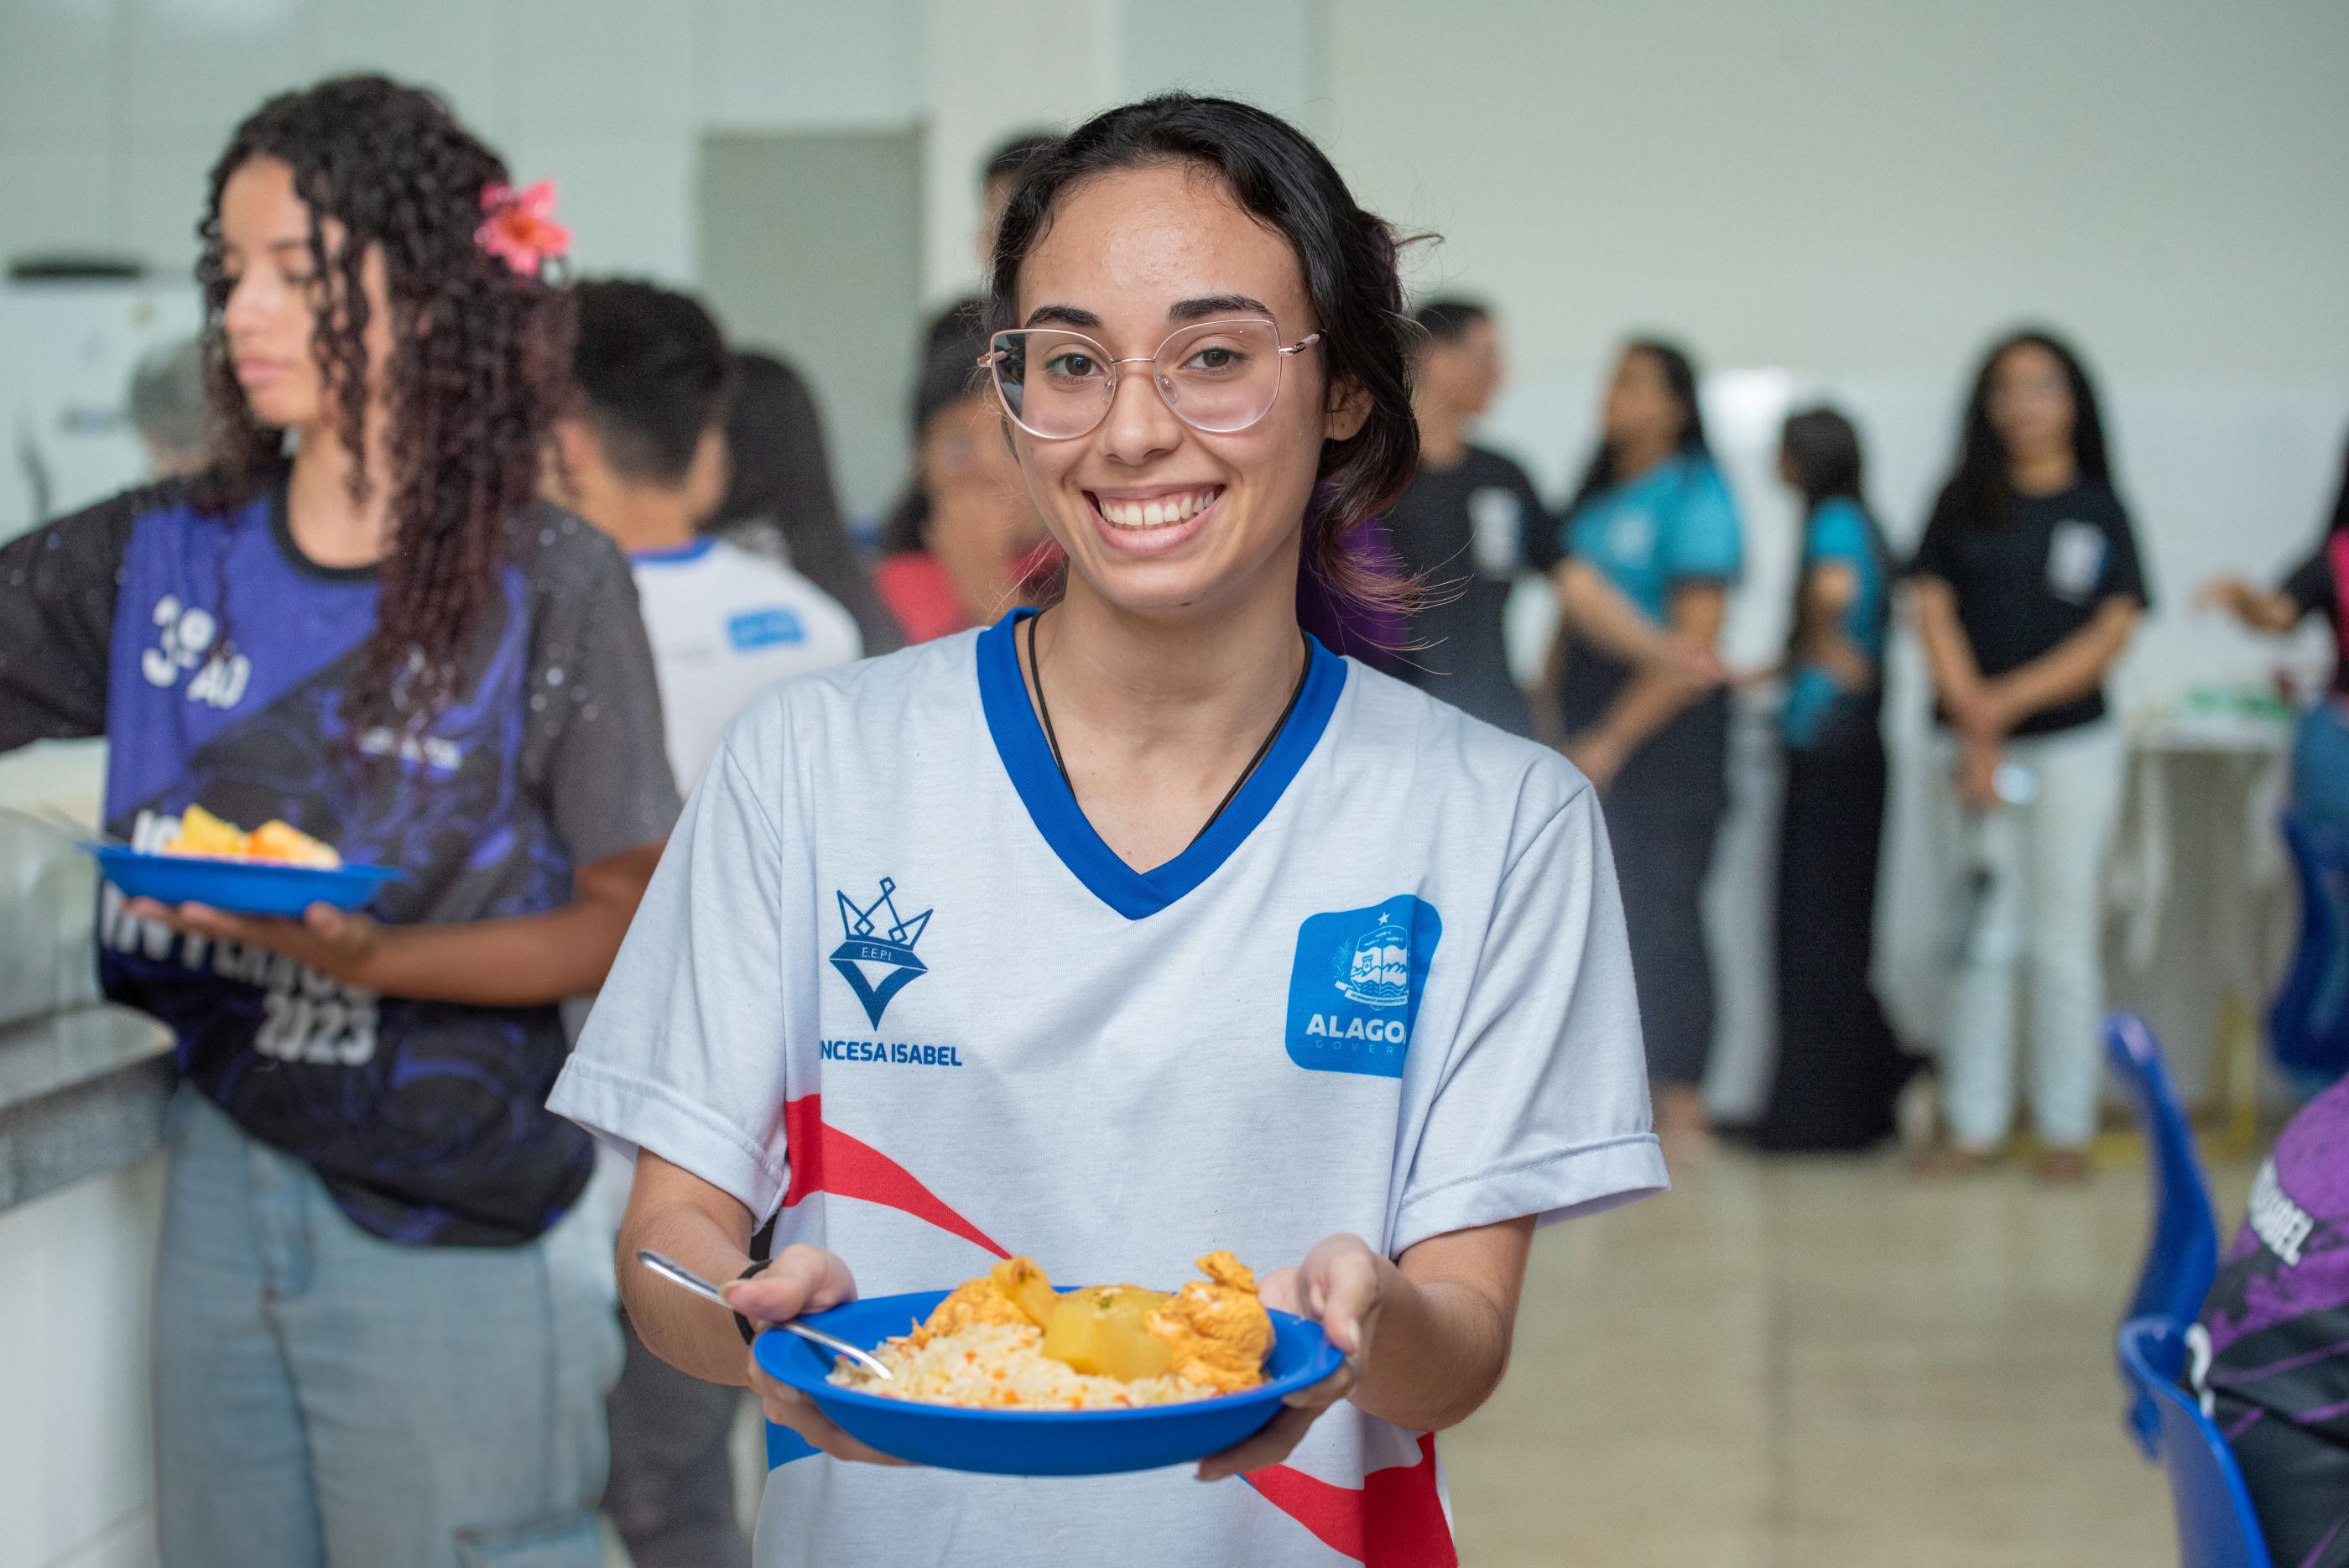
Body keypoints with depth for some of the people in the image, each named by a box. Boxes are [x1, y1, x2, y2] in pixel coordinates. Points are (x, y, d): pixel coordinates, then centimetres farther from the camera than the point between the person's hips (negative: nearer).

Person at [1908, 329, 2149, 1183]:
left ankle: (2066, 1128, 6)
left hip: (2072, 746, -1)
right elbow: (1934, 610, 1)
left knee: (2063, 937, 1)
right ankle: (1974, 1126, 7)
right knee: (1983, 939, 3)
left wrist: (2008, 701, -11)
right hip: (1976, 748, 1)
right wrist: (1974, 729, -9)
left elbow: (2113, 633, -3)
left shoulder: (2099, 511, 3)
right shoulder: (1964, 504, 7)